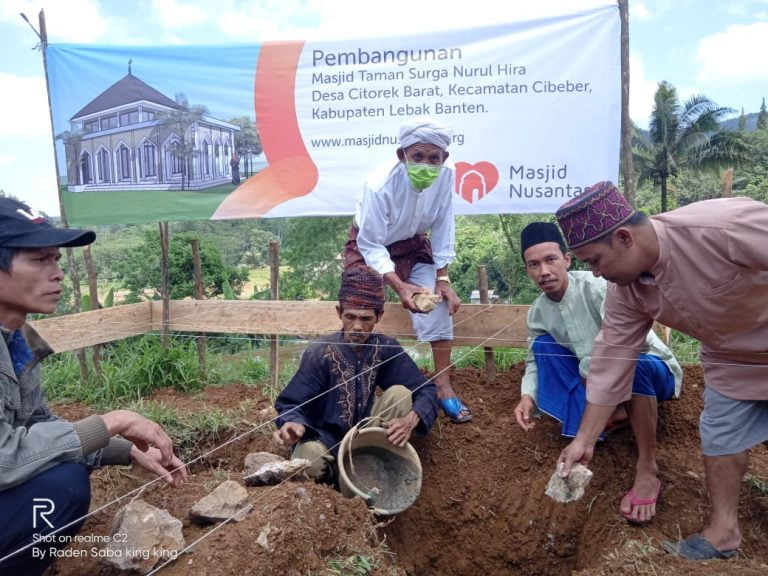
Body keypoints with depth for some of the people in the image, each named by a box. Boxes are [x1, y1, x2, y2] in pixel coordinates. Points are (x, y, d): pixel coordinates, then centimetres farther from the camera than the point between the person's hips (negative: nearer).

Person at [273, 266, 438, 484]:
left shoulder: (385, 348, -9)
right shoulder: (320, 353, -16)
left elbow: (426, 390, -10)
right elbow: (290, 404, -15)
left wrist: (410, 420, -31)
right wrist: (294, 424, -40)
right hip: (326, 441, -2)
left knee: (400, 392, -19)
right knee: (309, 456, -36)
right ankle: (336, 475, -2)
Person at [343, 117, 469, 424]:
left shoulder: (446, 176, -23)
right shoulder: (379, 185, -35)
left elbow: (442, 229, -11)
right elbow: (371, 247, -30)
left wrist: (442, 277, -15)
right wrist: (400, 287, -42)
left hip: (413, 247, 3)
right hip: (370, 248, -3)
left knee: (440, 302, -12)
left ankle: (443, 387, 0)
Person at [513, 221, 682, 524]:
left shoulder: (598, 287, -27)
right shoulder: (538, 312, -6)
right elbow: (535, 360, 0)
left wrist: (593, 367, -31)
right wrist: (528, 395, -19)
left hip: (653, 371, -6)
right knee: (543, 346, -8)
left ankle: (647, 470, -23)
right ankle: (613, 414, -5)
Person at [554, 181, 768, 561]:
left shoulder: (724, 226, -39)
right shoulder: (625, 291, -17)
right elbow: (611, 361, -12)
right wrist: (584, 439, -9)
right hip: (731, 359, 5)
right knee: (720, 436, 8)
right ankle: (723, 530, 24)